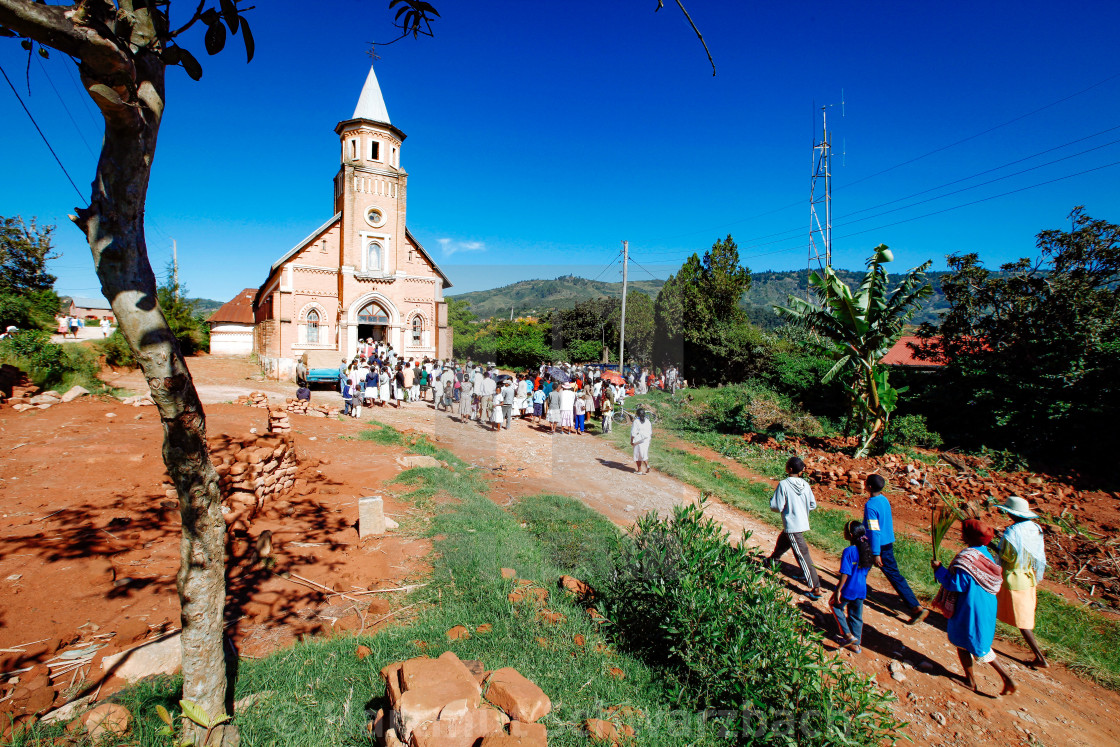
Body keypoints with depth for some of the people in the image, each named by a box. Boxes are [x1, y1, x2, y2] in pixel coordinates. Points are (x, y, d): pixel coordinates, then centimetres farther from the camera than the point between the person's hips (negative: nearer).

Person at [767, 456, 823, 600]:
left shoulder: (783, 484, -20)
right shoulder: (805, 485, -1)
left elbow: (777, 507, -18)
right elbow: (813, 505, 7)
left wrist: (771, 500, 2)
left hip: (792, 526, -8)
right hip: (803, 523, 8)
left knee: (802, 556, -4)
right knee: (782, 541, 29)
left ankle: (816, 589, -2)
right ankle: (772, 561, 52)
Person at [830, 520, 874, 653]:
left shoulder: (848, 551, -23)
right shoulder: (866, 549, -2)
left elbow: (845, 573, -23)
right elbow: (867, 570, 9)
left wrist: (838, 590, -17)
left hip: (849, 589, -7)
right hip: (861, 589, 7)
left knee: (835, 605, 17)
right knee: (856, 616, 18)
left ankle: (848, 634, 11)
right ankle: (856, 644, 28)